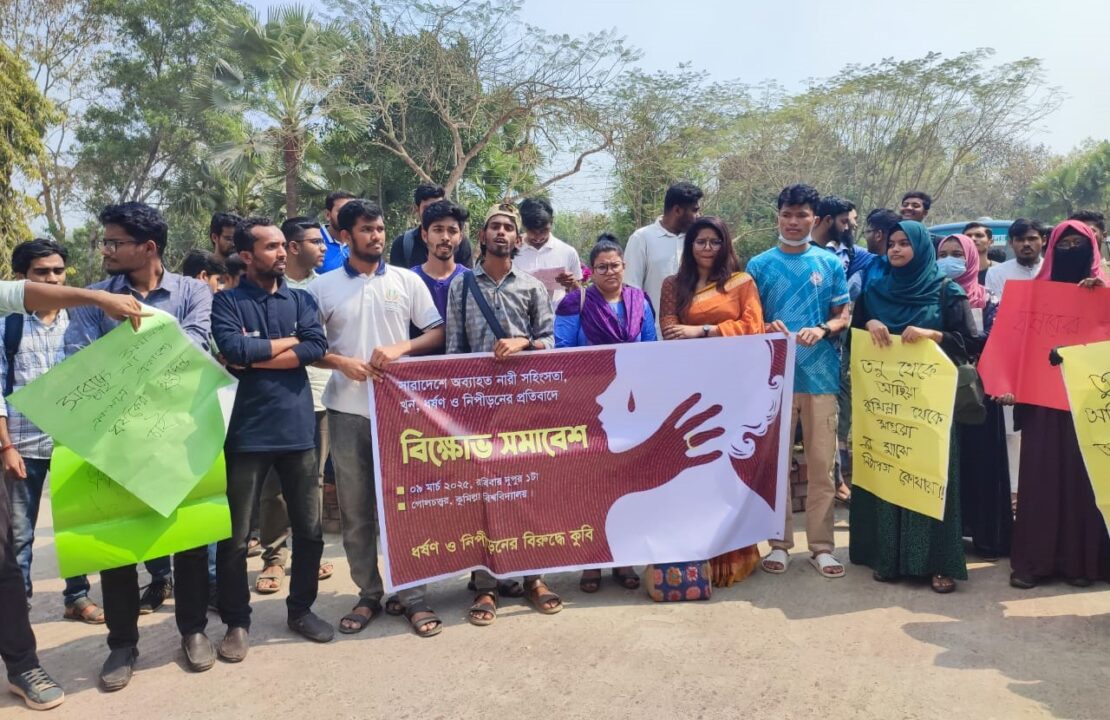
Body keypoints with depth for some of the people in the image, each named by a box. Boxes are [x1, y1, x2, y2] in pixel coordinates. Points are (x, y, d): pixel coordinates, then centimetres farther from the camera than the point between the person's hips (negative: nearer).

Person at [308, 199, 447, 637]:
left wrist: (399, 349, -11)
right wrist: (343, 363, -12)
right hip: (347, 410, 1)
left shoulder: (407, 281, 6)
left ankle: (411, 595, 14)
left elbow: (438, 333, 5)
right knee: (355, 508, 7)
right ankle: (368, 594, 20)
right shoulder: (323, 287, 5)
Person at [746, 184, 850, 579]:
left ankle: (822, 545, 14)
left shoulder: (830, 264, 8)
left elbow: (842, 316, 8)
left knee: (822, 464, 3)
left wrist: (822, 330, -13)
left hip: (821, 375, 1)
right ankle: (780, 543, 16)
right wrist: (767, 329, -15)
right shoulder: (759, 265, 5)